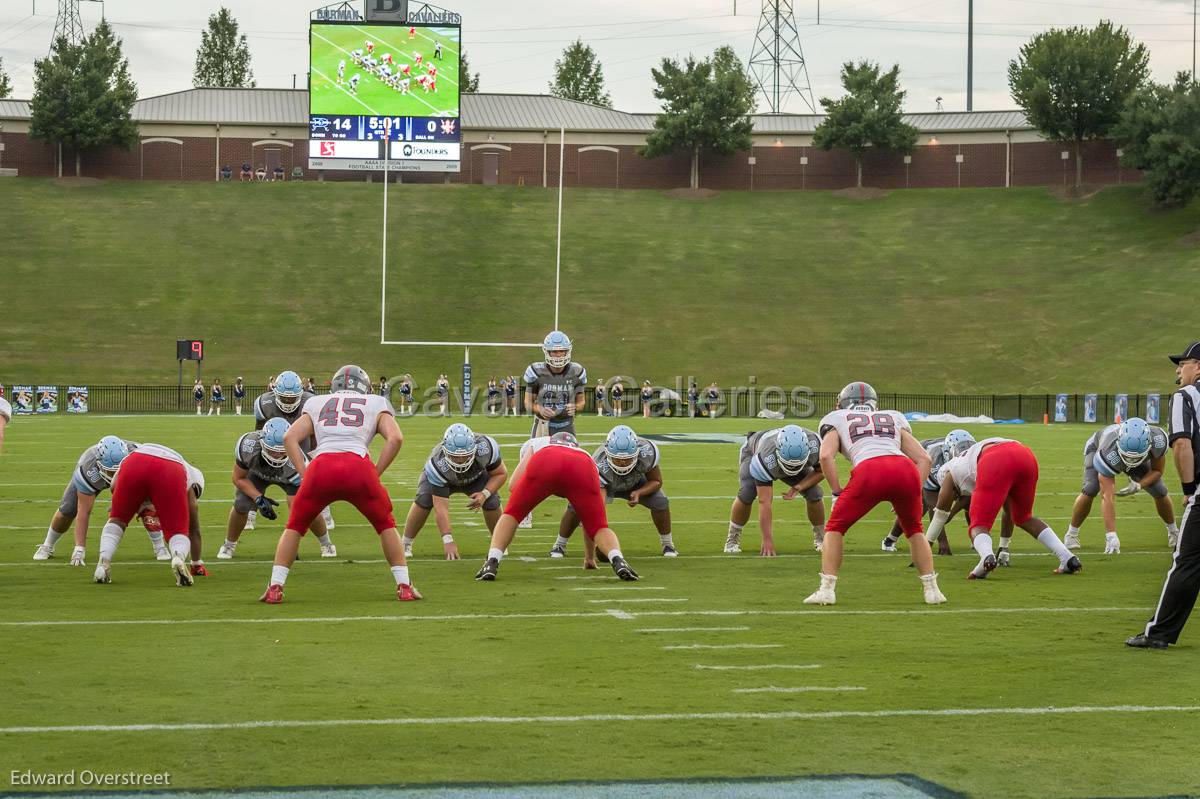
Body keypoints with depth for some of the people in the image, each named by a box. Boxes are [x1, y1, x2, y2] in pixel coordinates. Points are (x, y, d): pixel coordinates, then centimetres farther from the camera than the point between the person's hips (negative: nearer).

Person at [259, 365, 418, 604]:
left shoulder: (317, 404, 30)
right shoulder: (376, 404, 26)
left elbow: (290, 438, 17)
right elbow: (395, 438, 8)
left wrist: (305, 475, 15)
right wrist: (376, 474, 12)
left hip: (321, 466, 1)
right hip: (359, 466, -1)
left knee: (295, 526, 22)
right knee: (385, 525, 22)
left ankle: (275, 588, 12)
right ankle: (404, 587, 17)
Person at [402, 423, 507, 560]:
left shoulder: (486, 448, -39)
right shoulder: (438, 465, -43)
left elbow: (501, 474, -19)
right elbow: (441, 507, -42)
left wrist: (484, 494, -36)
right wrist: (448, 541, -47)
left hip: (476, 477, 2)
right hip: (444, 480, -2)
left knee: (492, 501, -23)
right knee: (424, 499, -28)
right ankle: (406, 545, -9)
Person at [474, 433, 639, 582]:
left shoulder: (534, 443, 41)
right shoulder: (586, 456, 44)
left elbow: (514, 487, 24)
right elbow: (591, 520, 48)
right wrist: (590, 557, 58)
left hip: (544, 465, -1)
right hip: (583, 470, 1)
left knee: (511, 514, 20)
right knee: (598, 526, 16)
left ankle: (492, 563, 3)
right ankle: (617, 560, -12)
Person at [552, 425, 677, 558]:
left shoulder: (646, 453, -37)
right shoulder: (600, 468, -46)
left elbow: (656, 481, -17)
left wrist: (639, 493, -37)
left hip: (635, 483, 2)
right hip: (605, 485, -2)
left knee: (660, 502, -20)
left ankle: (667, 544, 7)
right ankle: (559, 545, 2)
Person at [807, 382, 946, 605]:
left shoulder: (837, 420, 28)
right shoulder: (893, 419, 35)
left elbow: (825, 456, 7)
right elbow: (924, 458, 25)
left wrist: (837, 494, 12)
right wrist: (912, 494, 23)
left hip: (869, 471, -3)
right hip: (906, 469, 3)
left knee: (835, 528, 18)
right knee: (914, 530, 28)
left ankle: (827, 589, 8)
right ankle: (931, 589, 20)